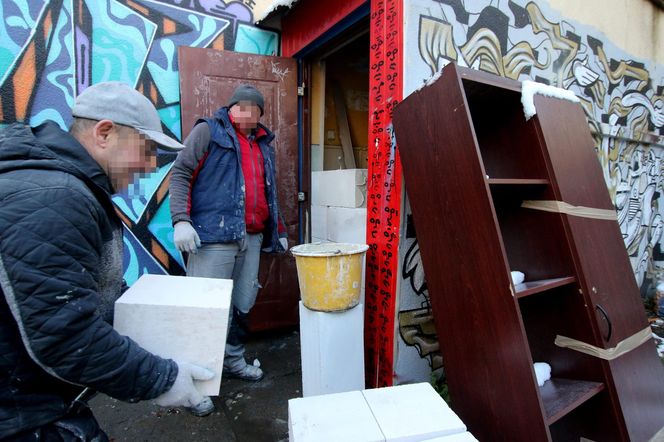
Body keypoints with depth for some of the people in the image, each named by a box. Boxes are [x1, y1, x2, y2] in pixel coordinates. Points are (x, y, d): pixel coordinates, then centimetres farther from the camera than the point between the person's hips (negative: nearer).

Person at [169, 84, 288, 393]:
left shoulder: (264, 144, 22)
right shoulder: (209, 130, 4)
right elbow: (180, 172, -3)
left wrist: (278, 231, 24)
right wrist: (181, 220, -15)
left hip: (251, 238, 6)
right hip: (214, 237, -6)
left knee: (243, 305, 13)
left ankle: (234, 359, 32)